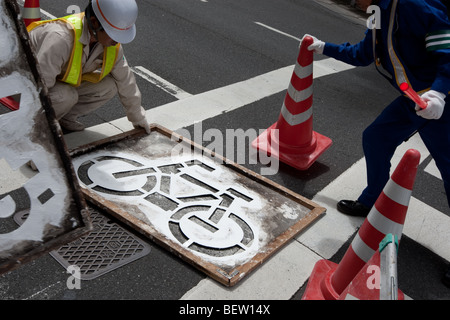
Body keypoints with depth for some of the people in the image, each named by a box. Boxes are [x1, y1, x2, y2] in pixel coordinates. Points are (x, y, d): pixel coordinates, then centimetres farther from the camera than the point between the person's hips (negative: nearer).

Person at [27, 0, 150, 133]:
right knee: (66, 95, -35)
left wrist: (138, 118, 8)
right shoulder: (60, 38, -40)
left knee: (109, 86, -12)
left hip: (64, 82, 6)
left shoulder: (114, 46, -16)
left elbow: (126, 81, -1)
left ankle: (65, 116, 3)